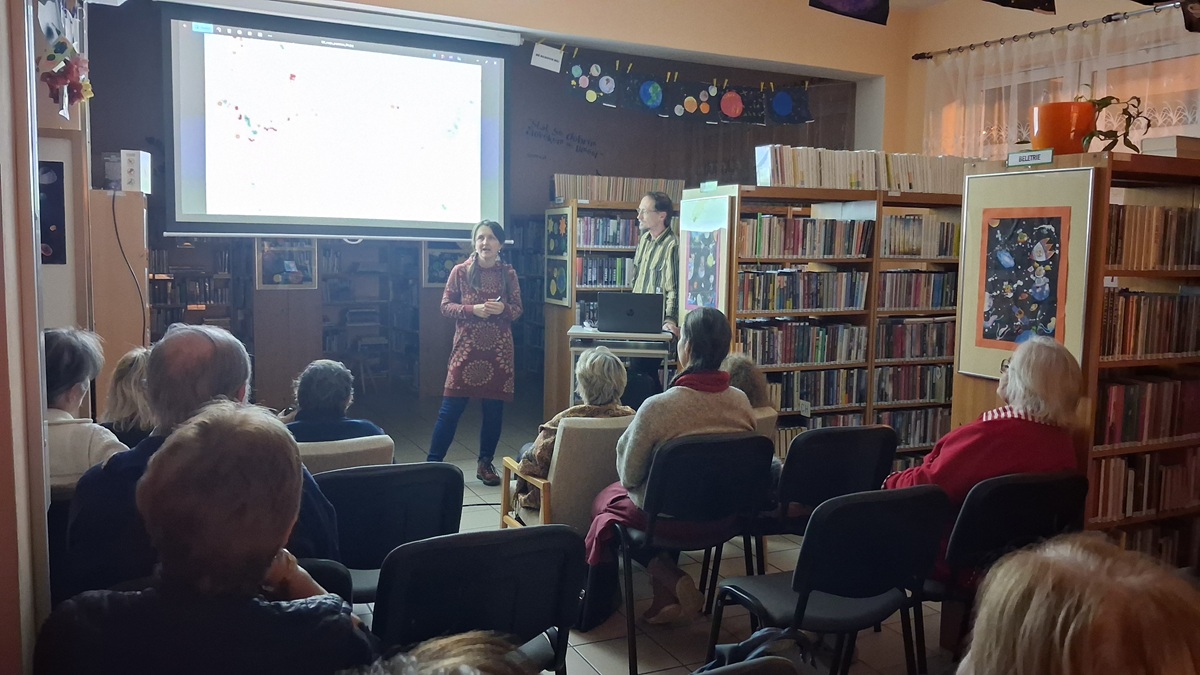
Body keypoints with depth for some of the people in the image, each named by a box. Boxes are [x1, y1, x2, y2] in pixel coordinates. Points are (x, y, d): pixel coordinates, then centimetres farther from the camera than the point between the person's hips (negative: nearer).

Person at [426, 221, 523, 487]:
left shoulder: (508, 274, 6)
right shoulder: (460, 271, 1)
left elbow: (518, 309, 9)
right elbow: (445, 306, 0)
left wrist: (503, 309, -13)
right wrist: (473, 309, -16)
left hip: (498, 350, 2)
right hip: (466, 348, -2)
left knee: (494, 409, 7)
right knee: (451, 407, -3)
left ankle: (486, 464, 22)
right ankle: (433, 462, 6)